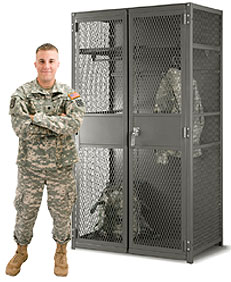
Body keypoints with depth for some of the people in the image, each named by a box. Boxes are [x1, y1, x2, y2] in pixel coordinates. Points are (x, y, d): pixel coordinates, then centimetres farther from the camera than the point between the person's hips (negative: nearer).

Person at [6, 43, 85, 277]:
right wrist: (57, 123, -21)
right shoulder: (21, 94, -7)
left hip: (61, 166, 0)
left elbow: (74, 125, -22)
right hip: (30, 165, 0)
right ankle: (21, 251, 36)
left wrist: (37, 118, -25)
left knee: (62, 212, 12)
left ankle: (61, 251, 36)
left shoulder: (69, 95, -4)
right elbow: (20, 128, -21)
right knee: (25, 211, 13)